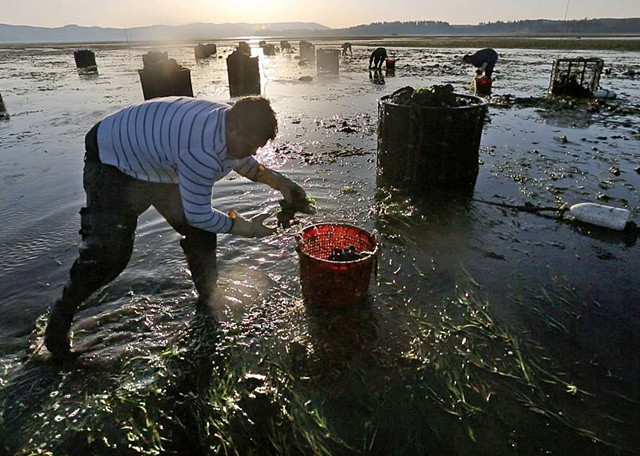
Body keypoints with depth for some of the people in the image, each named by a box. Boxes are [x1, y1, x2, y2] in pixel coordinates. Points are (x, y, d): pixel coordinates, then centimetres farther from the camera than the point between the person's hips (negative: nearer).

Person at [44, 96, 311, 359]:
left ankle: (209, 299, 21)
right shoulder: (202, 149, -42)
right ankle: (61, 316, 9)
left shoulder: (233, 125, -13)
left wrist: (279, 182, -2)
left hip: (158, 165, 9)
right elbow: (197, 214, -32)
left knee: (201, 233, 3)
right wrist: (246, 228, -23)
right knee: (109, 250, -15)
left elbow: (242, 162, 10)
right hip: (112, 160, -8)